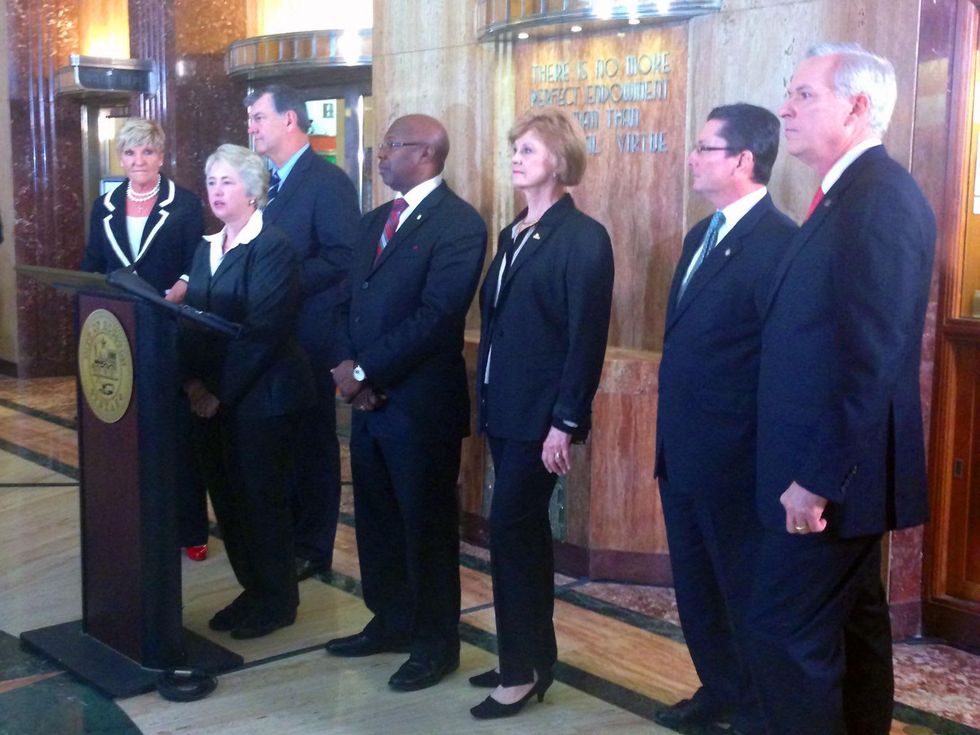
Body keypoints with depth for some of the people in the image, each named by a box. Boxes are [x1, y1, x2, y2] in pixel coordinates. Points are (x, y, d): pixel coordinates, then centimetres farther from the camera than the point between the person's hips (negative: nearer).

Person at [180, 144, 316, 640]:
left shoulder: (272, 247, -12)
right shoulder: (207, 248, 14)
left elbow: (263, 331, -18)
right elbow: (192, 321, 9)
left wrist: (220, 392, -17)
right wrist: (193, 383, -5)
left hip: (260, 398, -7)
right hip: (211, 398, 8)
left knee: (260, 497, 1)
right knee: (226, 496, 12)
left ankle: (277, 600, 17)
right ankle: (254, 590, 27)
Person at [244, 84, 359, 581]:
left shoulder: (327, 182, -12)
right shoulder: (267, 181, 14)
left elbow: (342, 258, -19)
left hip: (308, 332, -7)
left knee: (311, 440, 4)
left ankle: (312, 548, 15)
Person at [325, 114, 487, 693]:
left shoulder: (459, 223, -13)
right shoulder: (374, 222, 14)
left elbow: (435, 317, -21)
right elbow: (355, 303, 13)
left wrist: (363, 371, -16)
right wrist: (353, 371, -5)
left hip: (422, 404, -8)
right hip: (370, 398, 8)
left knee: (427, 526, 5)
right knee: (376, 519, 16)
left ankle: (436, 644, 21)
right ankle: (391, 622, 34)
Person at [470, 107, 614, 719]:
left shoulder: (584, 237, -11)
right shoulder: (512, 234, 14)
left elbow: (587, 338, -16)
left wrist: (565, 422, -18)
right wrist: (487, 397, 11)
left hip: (541, 415, -8)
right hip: (504, 409, 8)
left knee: (511, 531, -6)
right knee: (524, 532, 14)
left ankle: (523, 669, 7)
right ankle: (533, 657, 26)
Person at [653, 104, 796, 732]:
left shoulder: (777, 242, -17)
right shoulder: (702, 235, 12)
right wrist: (670, 438, 13)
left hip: (733, 461, -9)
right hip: (682, 455, 9)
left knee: (745, 590, 7)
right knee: (696, 586, 20)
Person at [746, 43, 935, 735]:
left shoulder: (881, 197, -18)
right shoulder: (852, 193, 12)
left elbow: (872, 358, -24)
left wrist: (818, 478, -22)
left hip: (836, 470, -10)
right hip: (838, 467, 10)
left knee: (785, 632, -5)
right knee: (853, 621, 19)